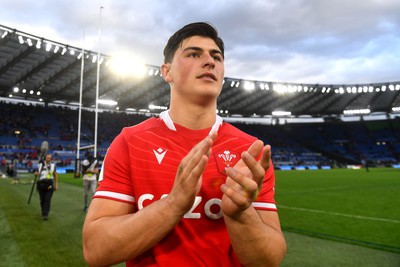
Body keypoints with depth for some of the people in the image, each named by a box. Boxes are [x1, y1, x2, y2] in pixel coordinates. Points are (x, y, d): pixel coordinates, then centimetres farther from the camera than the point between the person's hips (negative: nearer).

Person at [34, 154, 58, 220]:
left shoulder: (53, 165, 4)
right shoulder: (40, 165, 3)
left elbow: (56, 175, 10)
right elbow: (36, 174, 11)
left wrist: (56, 185, 7)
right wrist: (36, 174, -14)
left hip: (50, 184, -1)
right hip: (41, 184, 1)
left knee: (47, 200, -10)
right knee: (42, 200, 9)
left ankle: (45, 215, -11)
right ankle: (43, 212, 28)